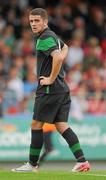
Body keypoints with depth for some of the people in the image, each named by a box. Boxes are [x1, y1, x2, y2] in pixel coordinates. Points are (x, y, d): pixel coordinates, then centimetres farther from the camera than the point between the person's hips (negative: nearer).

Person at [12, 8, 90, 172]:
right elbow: (65, 47, 36)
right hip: (62, 89, 10)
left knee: (36, 124, -1)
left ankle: (32, 164, 6)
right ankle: (82, 161, -4)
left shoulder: (45, 38, -15)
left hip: (50, 89, -10)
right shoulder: (51, 35, 16)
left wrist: (51, 79, -20)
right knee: (62, 125, 5)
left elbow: (58, 57, -30)